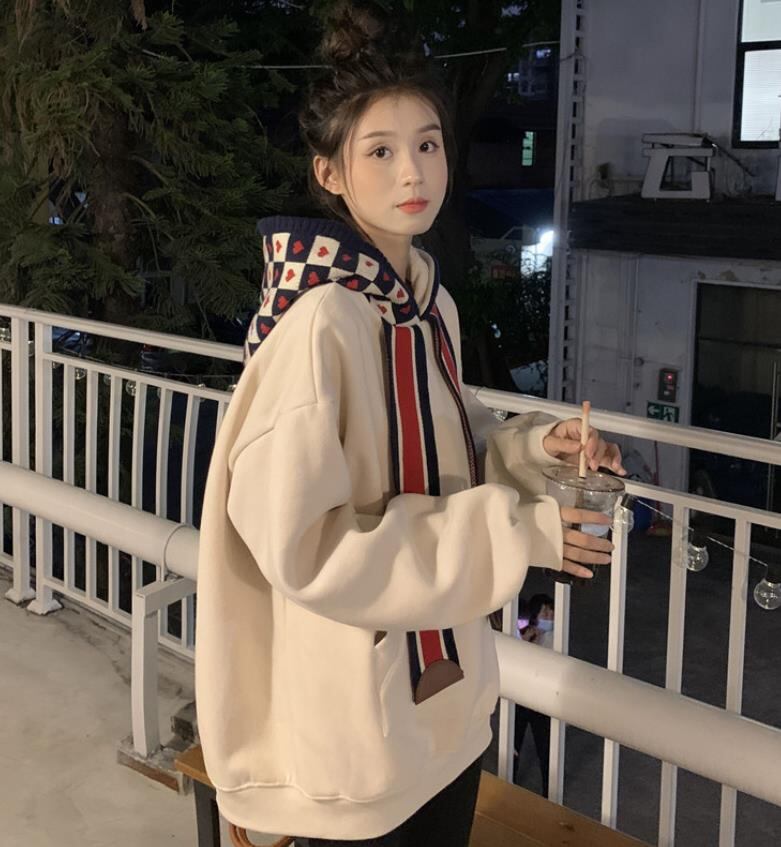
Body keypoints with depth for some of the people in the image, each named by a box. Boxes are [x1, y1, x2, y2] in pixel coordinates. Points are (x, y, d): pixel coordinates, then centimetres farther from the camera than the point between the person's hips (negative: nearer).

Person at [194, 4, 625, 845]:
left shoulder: (432, 302, 2)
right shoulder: (321, 320, -22)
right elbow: (297, 542, -24)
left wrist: (531, 449, -6)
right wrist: (509, 532, -22)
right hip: (358, 712, -7)